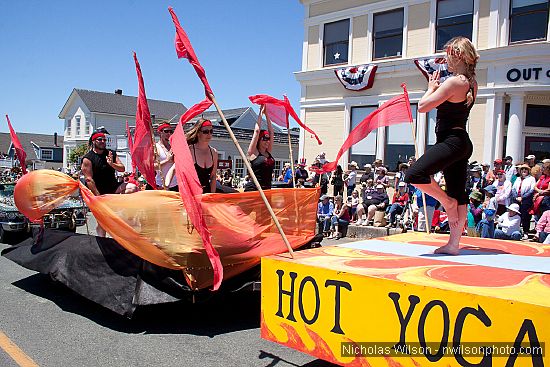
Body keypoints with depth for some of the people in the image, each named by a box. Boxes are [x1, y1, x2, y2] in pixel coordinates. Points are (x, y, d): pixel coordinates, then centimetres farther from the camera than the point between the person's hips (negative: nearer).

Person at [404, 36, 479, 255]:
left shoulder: (454, 82, -16)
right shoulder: (472, 84, 13)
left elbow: (423, 106, -16)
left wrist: (431, 88, 1)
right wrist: (438, 89, 17)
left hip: (450, 141, -10)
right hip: (462, 142, 10)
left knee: (414, 174, -19)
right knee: (458, 194, 10)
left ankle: (447, 201, -1)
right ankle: (453, 244, 16)